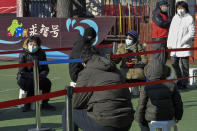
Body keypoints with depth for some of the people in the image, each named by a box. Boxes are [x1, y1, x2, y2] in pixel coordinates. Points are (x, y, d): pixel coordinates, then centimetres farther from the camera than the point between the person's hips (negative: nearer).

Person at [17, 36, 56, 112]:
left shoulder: (41, 53, 3)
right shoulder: (23, 54, -8)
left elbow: (46, 69, 6)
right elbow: (22, 71, -13)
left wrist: (41, 76, -17)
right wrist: (33, 77, -26)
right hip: (24, 78, -4)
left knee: (47, 82, -24)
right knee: (33, 84, -35)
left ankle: (44, 104, -8)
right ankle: (27, 105, -18)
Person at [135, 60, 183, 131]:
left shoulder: (145, 88, -16)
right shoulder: (172, 85, -12)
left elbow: (141, 106, -10)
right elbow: (178, 103, -4)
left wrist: (139, 119, 5)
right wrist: (178, 116, 13)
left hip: (151, 117, -1)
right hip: (168, 116, 1)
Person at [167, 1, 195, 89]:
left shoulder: (189, 19, -6)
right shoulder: (175, 17, 12)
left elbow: (192, 33, -10)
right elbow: (171, 31, 14)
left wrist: (181, 42, -14)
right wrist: (169, 44, 6)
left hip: (184, 46, -6)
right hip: (174, 45, 6)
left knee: (184, 65, -4)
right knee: (174, 63, 10)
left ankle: (184, 83, 3)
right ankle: (180, 80, 26)